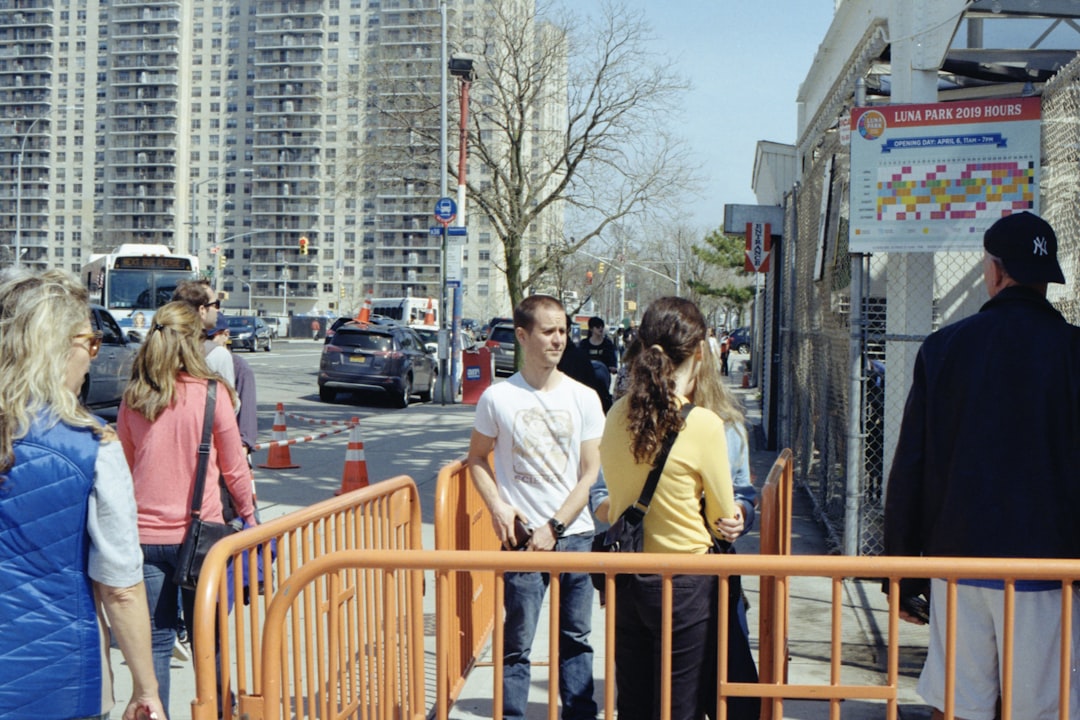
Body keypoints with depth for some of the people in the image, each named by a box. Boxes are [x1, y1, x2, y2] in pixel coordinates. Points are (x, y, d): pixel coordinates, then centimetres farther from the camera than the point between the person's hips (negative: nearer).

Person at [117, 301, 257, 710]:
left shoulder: (133, 399, 0)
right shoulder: (212, 393, -9)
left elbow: (124, 470, 10)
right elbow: (234, 467, -1)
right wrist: (248, 514, 14)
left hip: (145, 534, 2)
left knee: (156, 644, 8)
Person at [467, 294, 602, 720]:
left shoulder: (583, 398, 1)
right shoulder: (497, 398, -2)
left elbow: (590, 472, 1)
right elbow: (477, 458, 9)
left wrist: (554, 527, -7)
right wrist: (497, 506, -7)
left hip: (575, 534, 2)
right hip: (523, 538, -2)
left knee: (576, 636, 12)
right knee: (517, 641, 2)